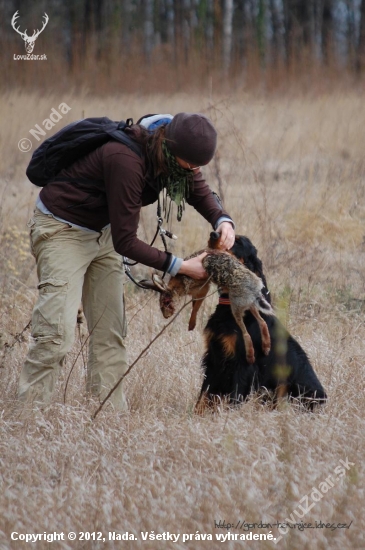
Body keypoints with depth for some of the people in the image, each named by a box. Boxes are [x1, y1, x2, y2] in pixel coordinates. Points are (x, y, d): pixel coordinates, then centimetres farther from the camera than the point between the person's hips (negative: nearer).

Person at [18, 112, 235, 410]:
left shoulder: (176, 155, -13)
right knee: (57, 331, -17)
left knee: (110, 331, 5)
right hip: (62, 230, -8)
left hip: (102, 231, 8)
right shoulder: (126, 161, -35)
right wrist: (181, 267, -26)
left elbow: (202, 194, 5)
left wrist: (223, 221, -17)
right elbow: (125, 242, -29)